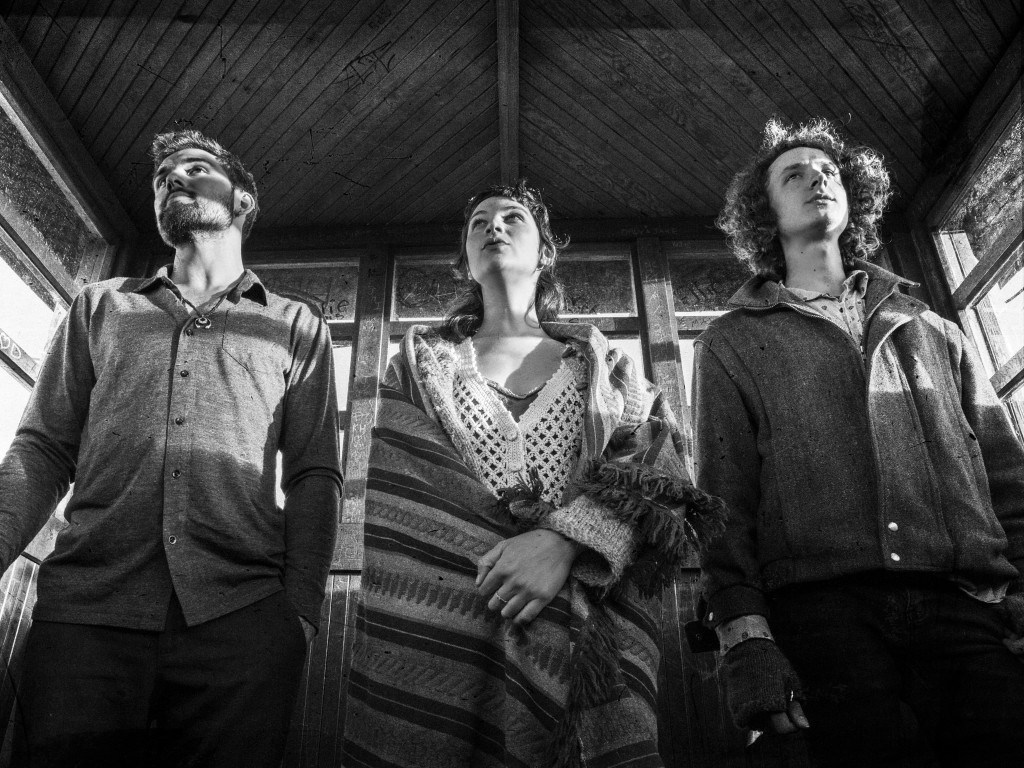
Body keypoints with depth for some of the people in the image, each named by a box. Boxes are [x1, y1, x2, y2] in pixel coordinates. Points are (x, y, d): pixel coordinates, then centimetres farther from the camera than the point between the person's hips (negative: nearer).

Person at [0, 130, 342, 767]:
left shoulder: (298, 327, 13)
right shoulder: (101, 307, 19)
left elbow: (315, 475, 6)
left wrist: (301, 611, -6)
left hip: (241, 617, -1)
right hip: (84, 608, 2)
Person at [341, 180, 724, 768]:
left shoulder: (602, 361, 13)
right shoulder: (422, 360, 13)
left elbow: (659, 470, -2)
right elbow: (399, 506, 2)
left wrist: (564, 538, -20)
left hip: (583, 638, 1)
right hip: (440, 628, 0)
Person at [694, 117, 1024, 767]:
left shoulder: (932, 330, 22)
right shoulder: (733, 343, 13)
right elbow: (725, 495, 3)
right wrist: (746, 637, -9)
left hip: (968, 609, 3)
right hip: (823, 611, -2)